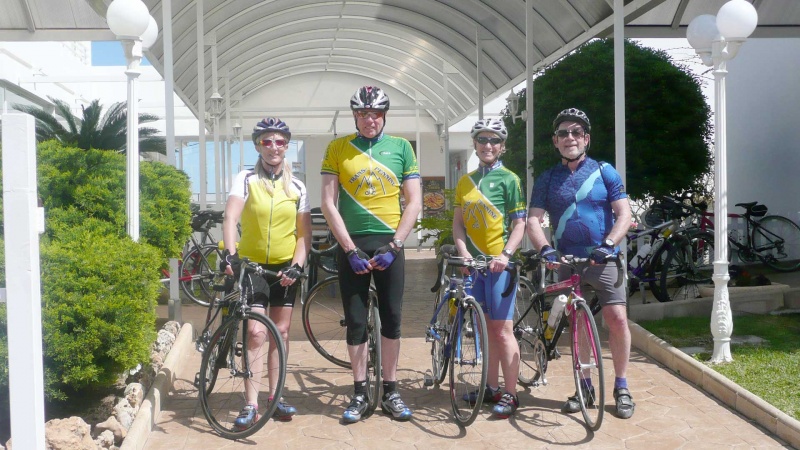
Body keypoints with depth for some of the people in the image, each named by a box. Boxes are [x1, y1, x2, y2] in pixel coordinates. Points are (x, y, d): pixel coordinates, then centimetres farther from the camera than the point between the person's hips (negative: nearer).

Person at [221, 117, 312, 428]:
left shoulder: (296, 187, 3)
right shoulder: (246, 180, -5)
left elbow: (304, 234, 4)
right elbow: (231, 218, -20)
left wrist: (296, 266, -10)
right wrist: (230, 254, -35)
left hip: (285, 267, 3)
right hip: (252, 265, -3)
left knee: (280, 332, 7)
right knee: (256, 333, -11)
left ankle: (275, 397, 19)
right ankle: (251, 404, -5)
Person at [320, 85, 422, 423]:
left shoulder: (401, 147, 3)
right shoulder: (337, 148, 1)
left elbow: (414, 202, 2)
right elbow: (328, 203, -3)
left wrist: (394, 245, -8)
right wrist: (351, 249, -10)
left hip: (389, 245, 1)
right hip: (352, 246, 0)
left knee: (391, 319, 5)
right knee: (356, 321, 4)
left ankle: (390, 391, 16)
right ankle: (359, 393, 15)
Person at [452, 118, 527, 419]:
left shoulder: (509, 179, -1)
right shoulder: (465, 181, 13)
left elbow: (519, 224, -5)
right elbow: (458, 222, 10)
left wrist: (505, 254, -19)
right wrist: (464, 253, -7)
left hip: (499, 263, -5)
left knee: (502, 330, -5)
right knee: (485, 328, 12)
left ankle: (510, 395, 0)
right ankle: (491, 387, 21)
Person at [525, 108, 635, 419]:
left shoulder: (605, 172, 3)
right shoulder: (547, 179, 7)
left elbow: (624, 214, -4)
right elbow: (534, 220, -1)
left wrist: (607, 244, -21)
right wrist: (544, 249, -20)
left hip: (603, 259, -2)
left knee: (617, 319, -11)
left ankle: (621, 387, 4)